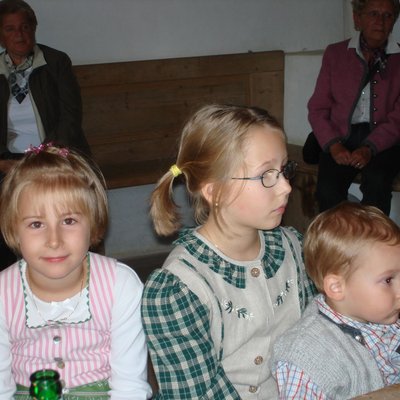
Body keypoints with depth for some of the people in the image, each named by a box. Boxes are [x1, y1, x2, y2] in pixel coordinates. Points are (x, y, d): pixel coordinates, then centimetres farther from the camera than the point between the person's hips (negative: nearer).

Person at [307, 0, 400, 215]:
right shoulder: (335, 54, 11)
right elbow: (317, 109, 7)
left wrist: (369, 148, -19)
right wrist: (334, 146, -11)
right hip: (341, 137, 1)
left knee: (376, 181, -33)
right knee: (327, 190, -28)